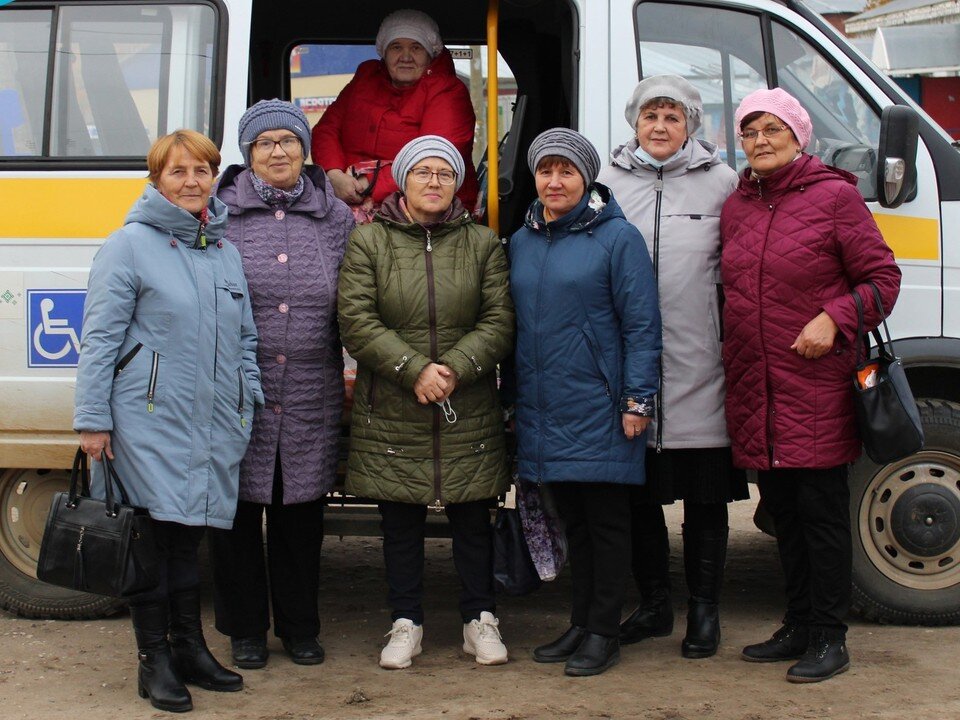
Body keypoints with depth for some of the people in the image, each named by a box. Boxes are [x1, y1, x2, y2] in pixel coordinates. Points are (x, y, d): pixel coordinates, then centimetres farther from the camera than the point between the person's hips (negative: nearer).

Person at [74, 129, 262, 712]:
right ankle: (155, 660, 10)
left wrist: (249, 399, 13)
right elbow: (100, 337, -7)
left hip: (215, 423, 5)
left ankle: (190, 647, 23)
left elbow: (244, 337, 22)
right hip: (151, 420, -5)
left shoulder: (225, 249, 14)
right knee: (154, 535, -1)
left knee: (189, 534, 13)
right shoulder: (131, 244, -4)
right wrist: (92, 418, -10)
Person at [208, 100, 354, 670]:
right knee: (238, 510, 7)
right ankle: (246, 628, 23)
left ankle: (299, 626, 27)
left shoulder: (335, 217, 8)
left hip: (312, 400, 2)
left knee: (302, 514, 12)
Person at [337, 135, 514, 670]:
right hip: (391, 413, 0)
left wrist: (455, 368, -16)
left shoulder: (484, 243, 6)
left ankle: (481, 619, 21)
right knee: (401, 523, 8)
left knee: (474, 519, 7)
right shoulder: (369, 241, 3)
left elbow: (500, 321, -1)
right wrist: (414, 370, -16)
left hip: (470, 414, 1)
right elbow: (357, 322, -7)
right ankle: (407, 623, 21)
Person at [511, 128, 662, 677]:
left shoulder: (618, 237, -6)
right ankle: (581, 623, 24)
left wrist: (638, 400, -14)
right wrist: (513, 397, 16)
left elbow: (642, 324, -9)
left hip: (599, 412, -6)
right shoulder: (522, 241, 12)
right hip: (543, 411, 6)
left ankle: (604, 632, 11)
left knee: (606, 521, 3)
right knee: (573, 521, 14)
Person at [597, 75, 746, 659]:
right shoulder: (609, 184, 9)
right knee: (638, 493, 10)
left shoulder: (722, 183, 4)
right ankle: (654, 605, 26)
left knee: (706, 497, 5)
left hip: (700, 368, -2)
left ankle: (704, 610, 19)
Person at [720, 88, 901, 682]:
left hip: (817, 387, -6)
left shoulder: (835, 196, -4)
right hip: (753, 389, 6)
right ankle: (799, 627, 24)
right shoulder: (737, 207, 13)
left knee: (822, 511, -1)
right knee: (785, 512, 13)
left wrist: (834, 319, -17)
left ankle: (829, 638, 8)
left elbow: (881, 277, -3)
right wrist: (733, 360, 12)